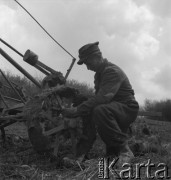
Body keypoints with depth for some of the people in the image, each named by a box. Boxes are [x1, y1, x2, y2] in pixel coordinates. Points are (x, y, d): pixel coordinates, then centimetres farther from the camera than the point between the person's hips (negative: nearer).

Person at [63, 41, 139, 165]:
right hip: (112, 108, 10)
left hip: (127, 108, -9)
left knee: (100, 111, -37)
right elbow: (98, 98, 13)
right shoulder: (99, 74, 14)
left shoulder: (113, 71, -19)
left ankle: (124, 151, -24)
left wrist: (77, 110, -34)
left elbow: (103, 97, -33)